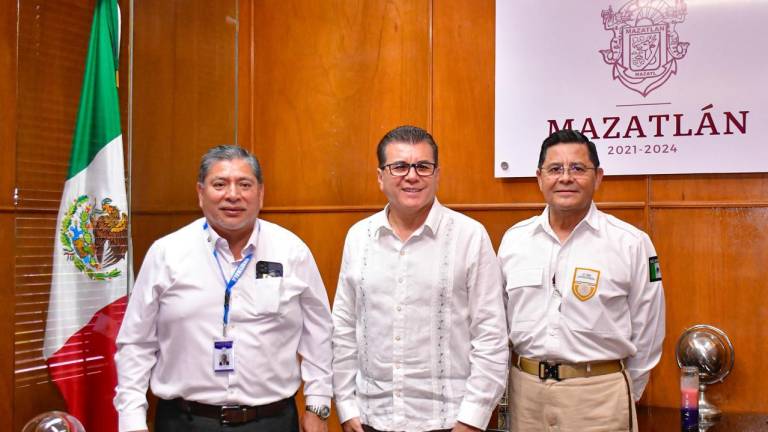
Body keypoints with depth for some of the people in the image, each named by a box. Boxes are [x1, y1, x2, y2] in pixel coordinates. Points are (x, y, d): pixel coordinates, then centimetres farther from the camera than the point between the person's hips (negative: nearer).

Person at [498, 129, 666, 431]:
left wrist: (623, 398, 6)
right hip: (525, 392, 3)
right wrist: (518, 382, 10)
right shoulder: (513, 239, 3)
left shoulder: (632, 243, -6)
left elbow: (646, 335, 1)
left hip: (598, 395, -3)